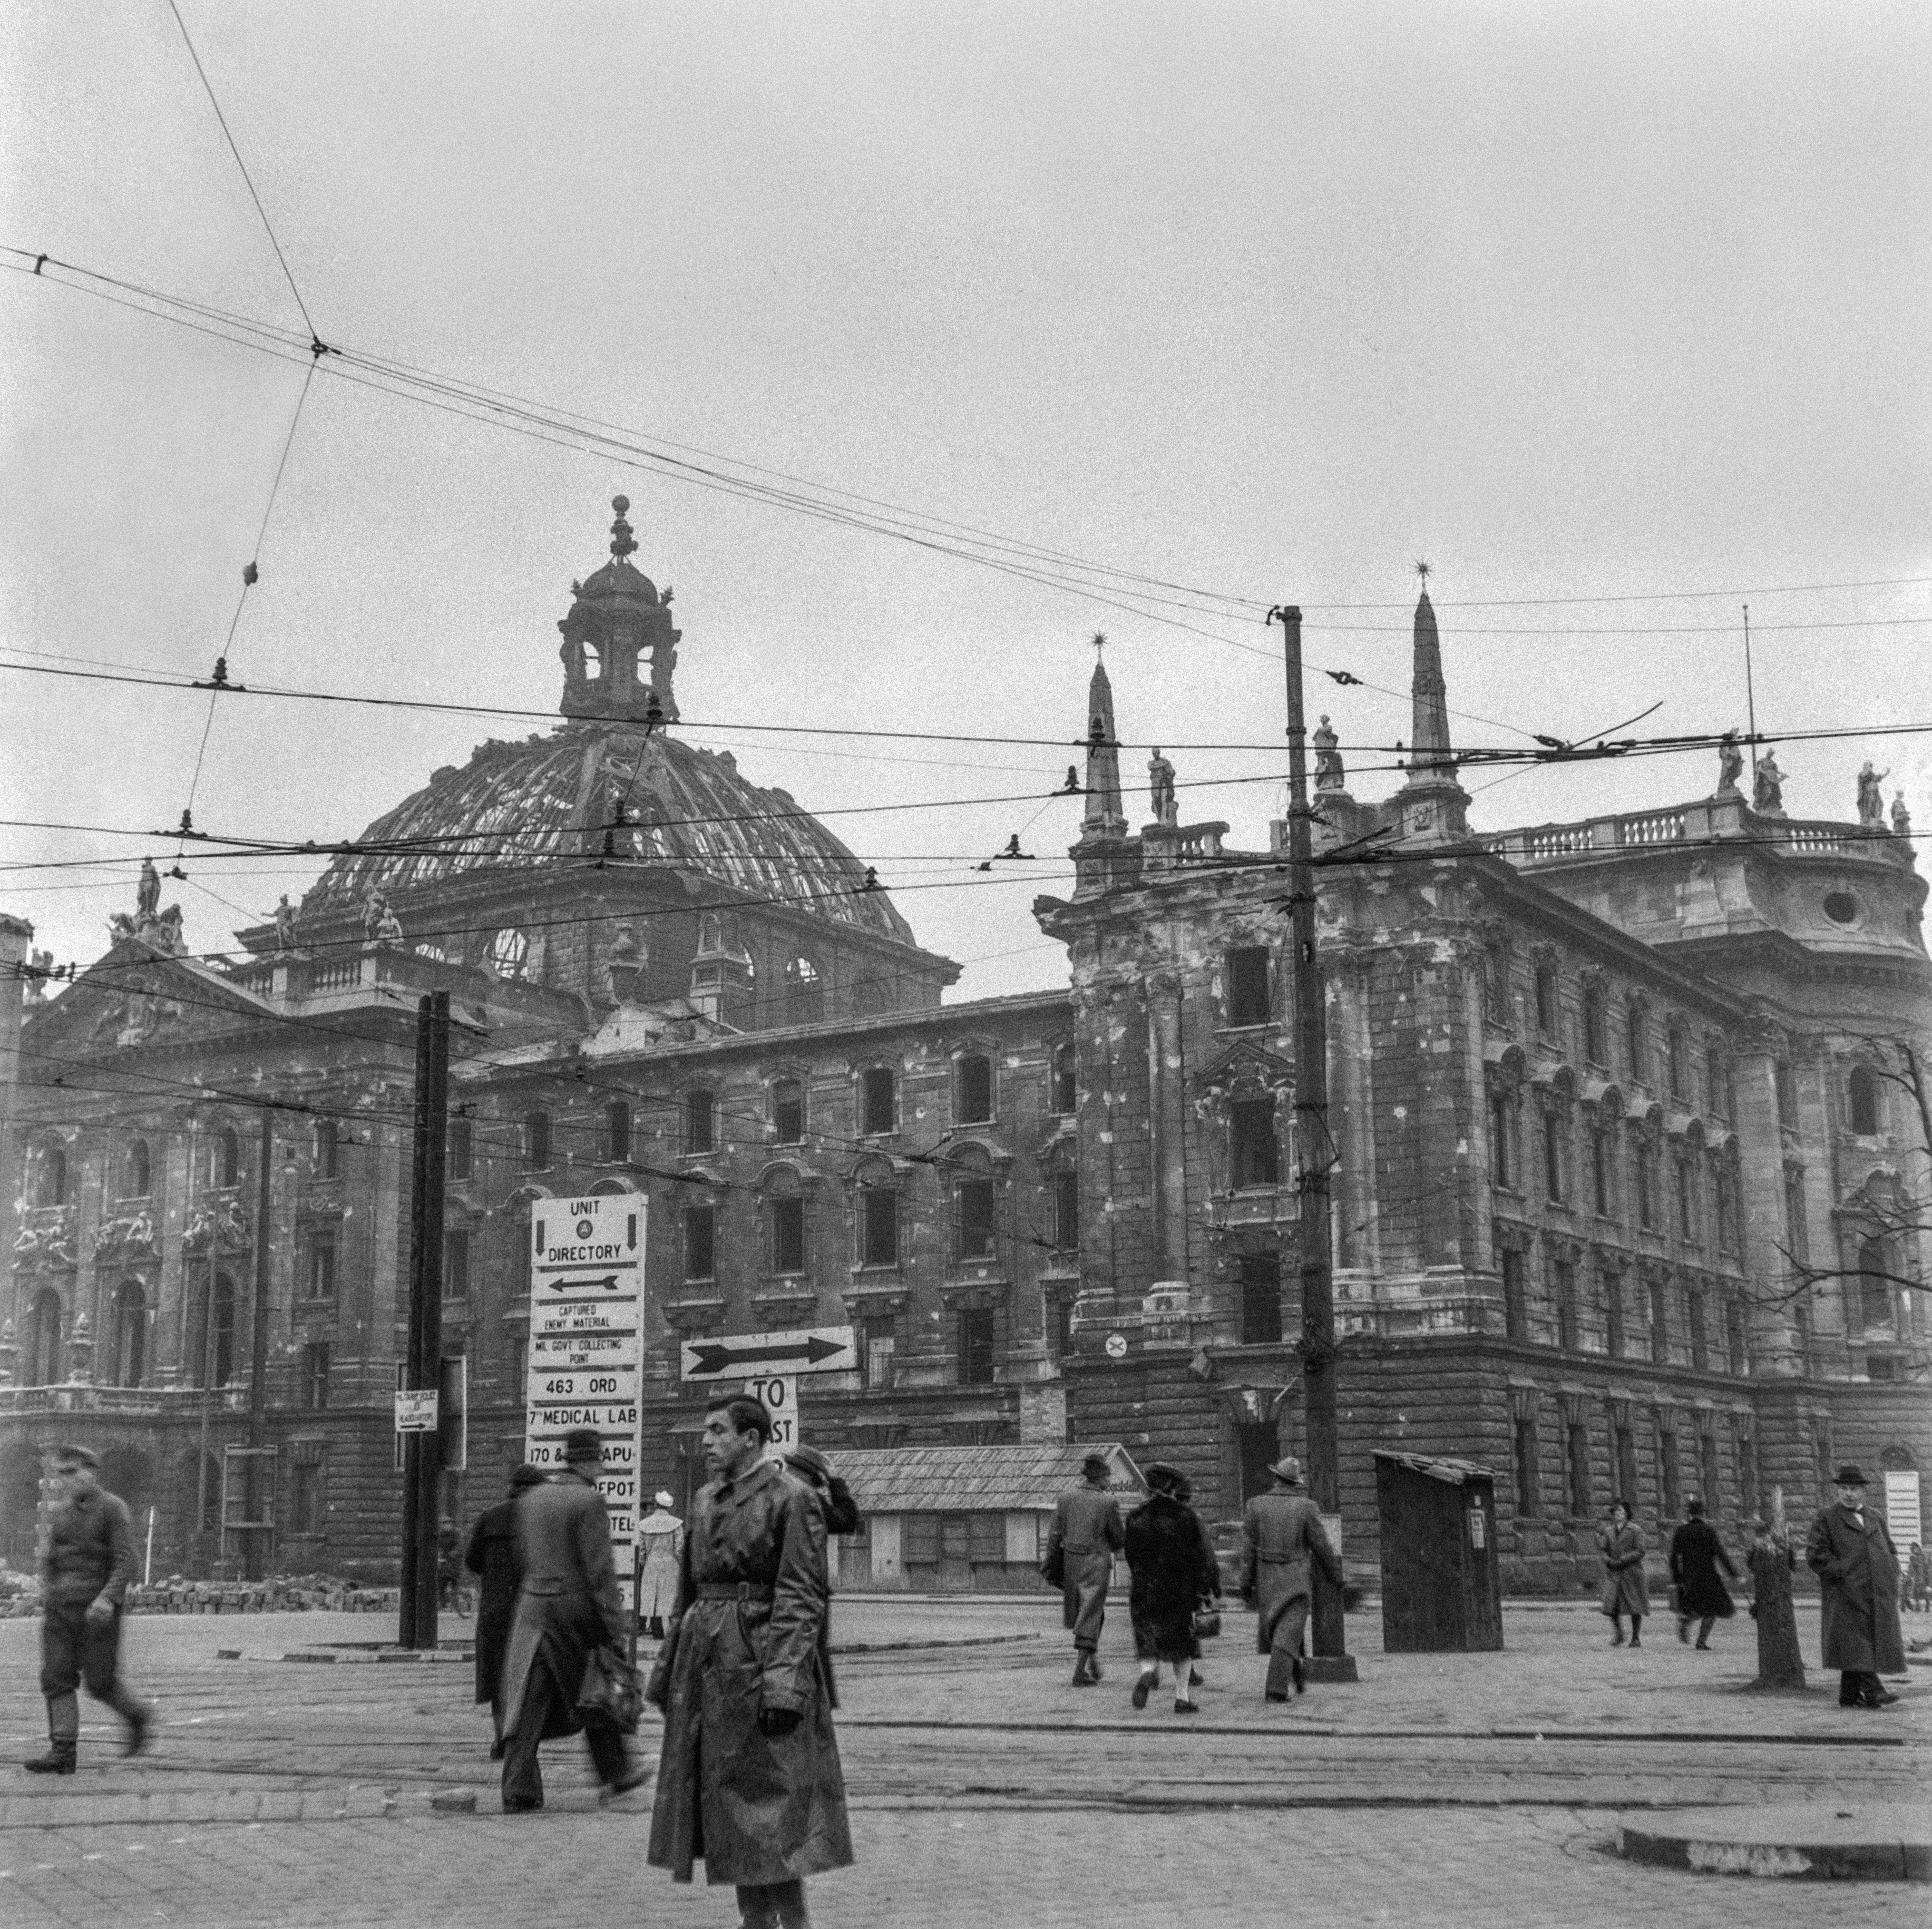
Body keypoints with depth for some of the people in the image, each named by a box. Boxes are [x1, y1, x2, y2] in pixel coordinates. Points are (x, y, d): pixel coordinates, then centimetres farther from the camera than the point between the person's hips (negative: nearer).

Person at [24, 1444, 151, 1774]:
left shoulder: (112, 1508, -7)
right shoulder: (58, 1512, 13)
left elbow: (125, 1561, -12)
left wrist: (108, 1597, -24)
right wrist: (48, 1591, 14)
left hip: (98, 1609, -6)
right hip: (59, 1609, 6)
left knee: (100, 1681, -3)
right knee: (56, 1678, -3)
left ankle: (137, 1715, 24)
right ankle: (63, 1752, 0)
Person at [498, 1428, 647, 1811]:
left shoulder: (531, 1499, 9)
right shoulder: (589, 1501, -12)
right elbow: (599, 1568, -15)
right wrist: (613, 1623, -13)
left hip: (533, 1606, 5)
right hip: (577, 1606, -5)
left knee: (528, 1700, 2)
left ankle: (518, 1789, -2)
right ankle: (615, 1773, 24)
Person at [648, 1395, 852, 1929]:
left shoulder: (791, 1498, -9)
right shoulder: (705, 1500, 14)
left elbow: (802, 1598, -15)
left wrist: (784, 1683, -22)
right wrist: (667, 1673, 16)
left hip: (758, 1660, -8)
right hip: (705, 1664, 8)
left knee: (769, 1803, -5)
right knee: (727, 1802, 11)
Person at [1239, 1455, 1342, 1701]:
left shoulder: (1255, 1506, -2)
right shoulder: (1306, 1507, -7)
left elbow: (1248, 1548, -3)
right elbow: (1321, 1547, -4)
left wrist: (1246, 1583, 0)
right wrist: (1336, 1575, 10)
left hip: (1266, 1579, 2)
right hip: (1296, 1580, -2)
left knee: (1272, 1628, 20)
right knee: (1287, 1634, -2)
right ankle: (1276, 1688, -9)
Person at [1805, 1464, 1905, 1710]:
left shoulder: (1875, 1519, 20)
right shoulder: (1826, 1520, 3)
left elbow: (1890, 1550, 28)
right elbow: (1815, 1555, -5)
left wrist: (1890, 1576, 10)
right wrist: (1842, 1573, -13)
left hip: (1877, 1595, 6)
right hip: (1847, 1595, -6)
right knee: (1857, 1643, -13)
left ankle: (1850, 1695, 14)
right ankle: (1872, 1691, -20)